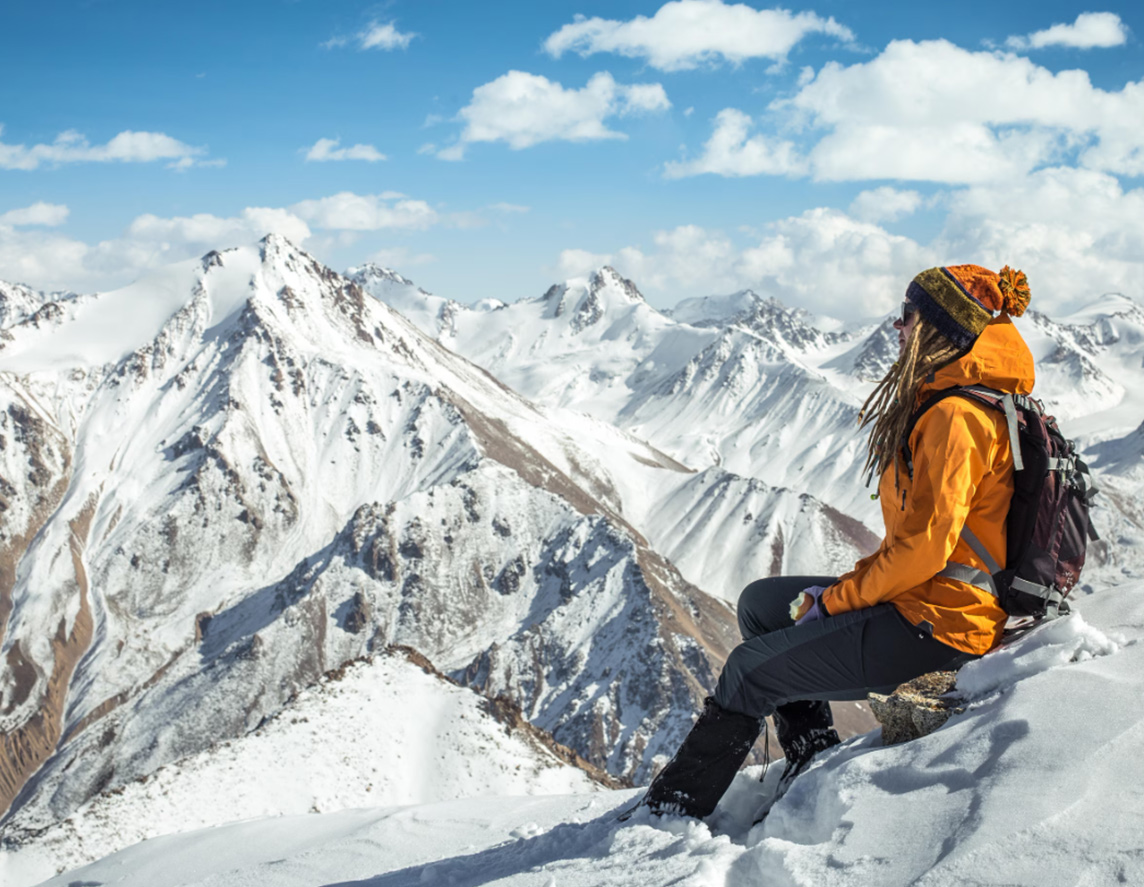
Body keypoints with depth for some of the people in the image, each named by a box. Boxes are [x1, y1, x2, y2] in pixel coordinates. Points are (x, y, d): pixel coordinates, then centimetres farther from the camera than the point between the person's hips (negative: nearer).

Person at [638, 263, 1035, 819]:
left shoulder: (956, 417, -21)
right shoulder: (944, 403, 13)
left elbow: (924, 545, -26)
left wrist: (835, 599, -14)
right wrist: (844, 590, 7)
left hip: (934, 626, -10)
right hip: (920, 598, 10)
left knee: (751, 670, -6)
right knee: (760, 604, 14)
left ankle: (672, 810, 8)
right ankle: (816, 769, 13)